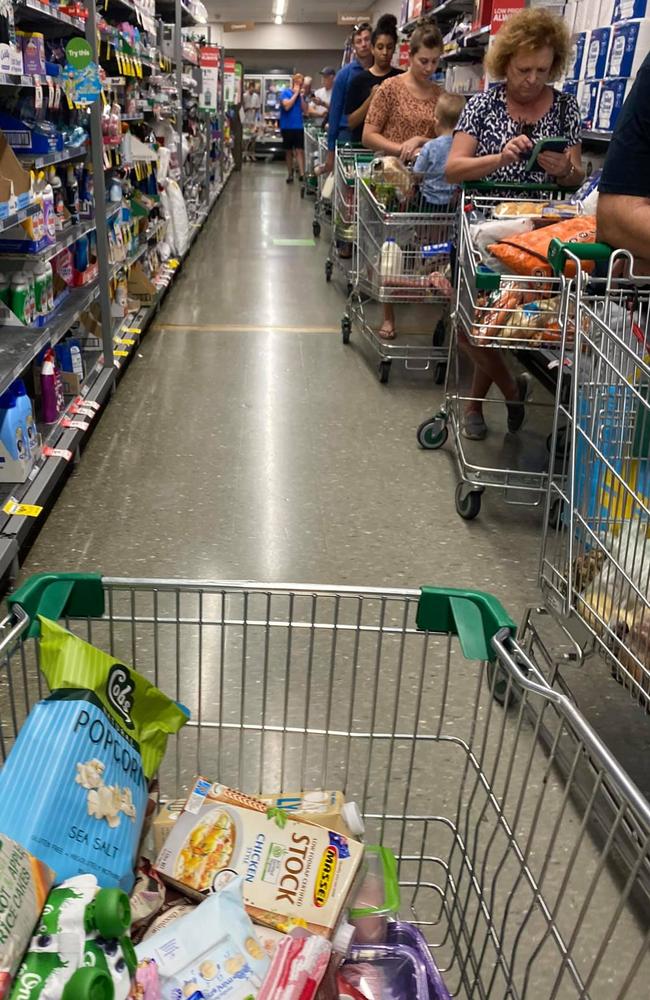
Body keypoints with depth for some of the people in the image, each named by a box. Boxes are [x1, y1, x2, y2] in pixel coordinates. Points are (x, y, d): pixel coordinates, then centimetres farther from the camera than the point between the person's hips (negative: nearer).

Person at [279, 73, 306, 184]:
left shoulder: (300, 94, 10)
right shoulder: (285, 92, -3)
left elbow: (305, 110, 4)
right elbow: (287, 106, -18)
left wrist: (301, 96, -5)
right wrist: (295, 94, -11)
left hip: (299, 127, 2)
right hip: (287, 127, -2)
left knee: (299, 151, -8)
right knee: (289, 151, 8)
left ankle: (302, 174, -15)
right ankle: (290, 174, 17)